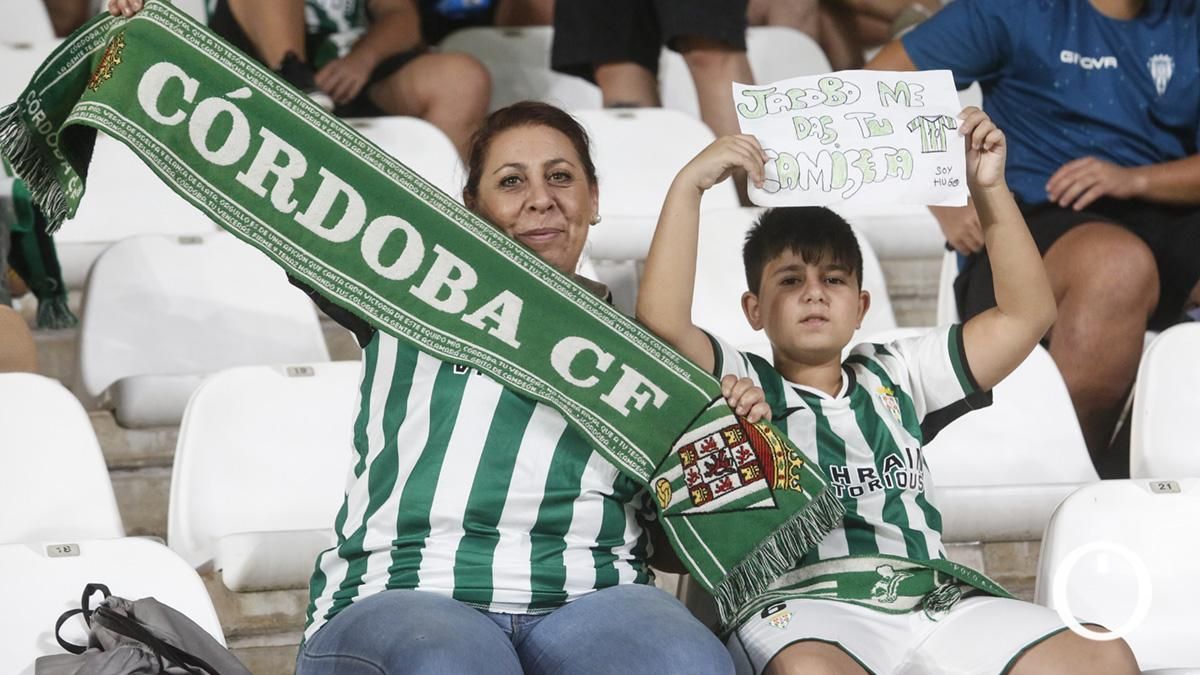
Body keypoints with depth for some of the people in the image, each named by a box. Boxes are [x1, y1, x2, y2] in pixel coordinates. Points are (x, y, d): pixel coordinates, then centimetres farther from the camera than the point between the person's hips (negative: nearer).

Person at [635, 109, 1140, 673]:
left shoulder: (893, 379, 31)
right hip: (802, 607, -5)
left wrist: (989, 187, 21)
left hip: (934, 599, 5)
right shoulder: (742, 386, 18)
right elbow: (661, 321, -3)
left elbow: (1026, 314, 28)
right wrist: (689, 184, -3)